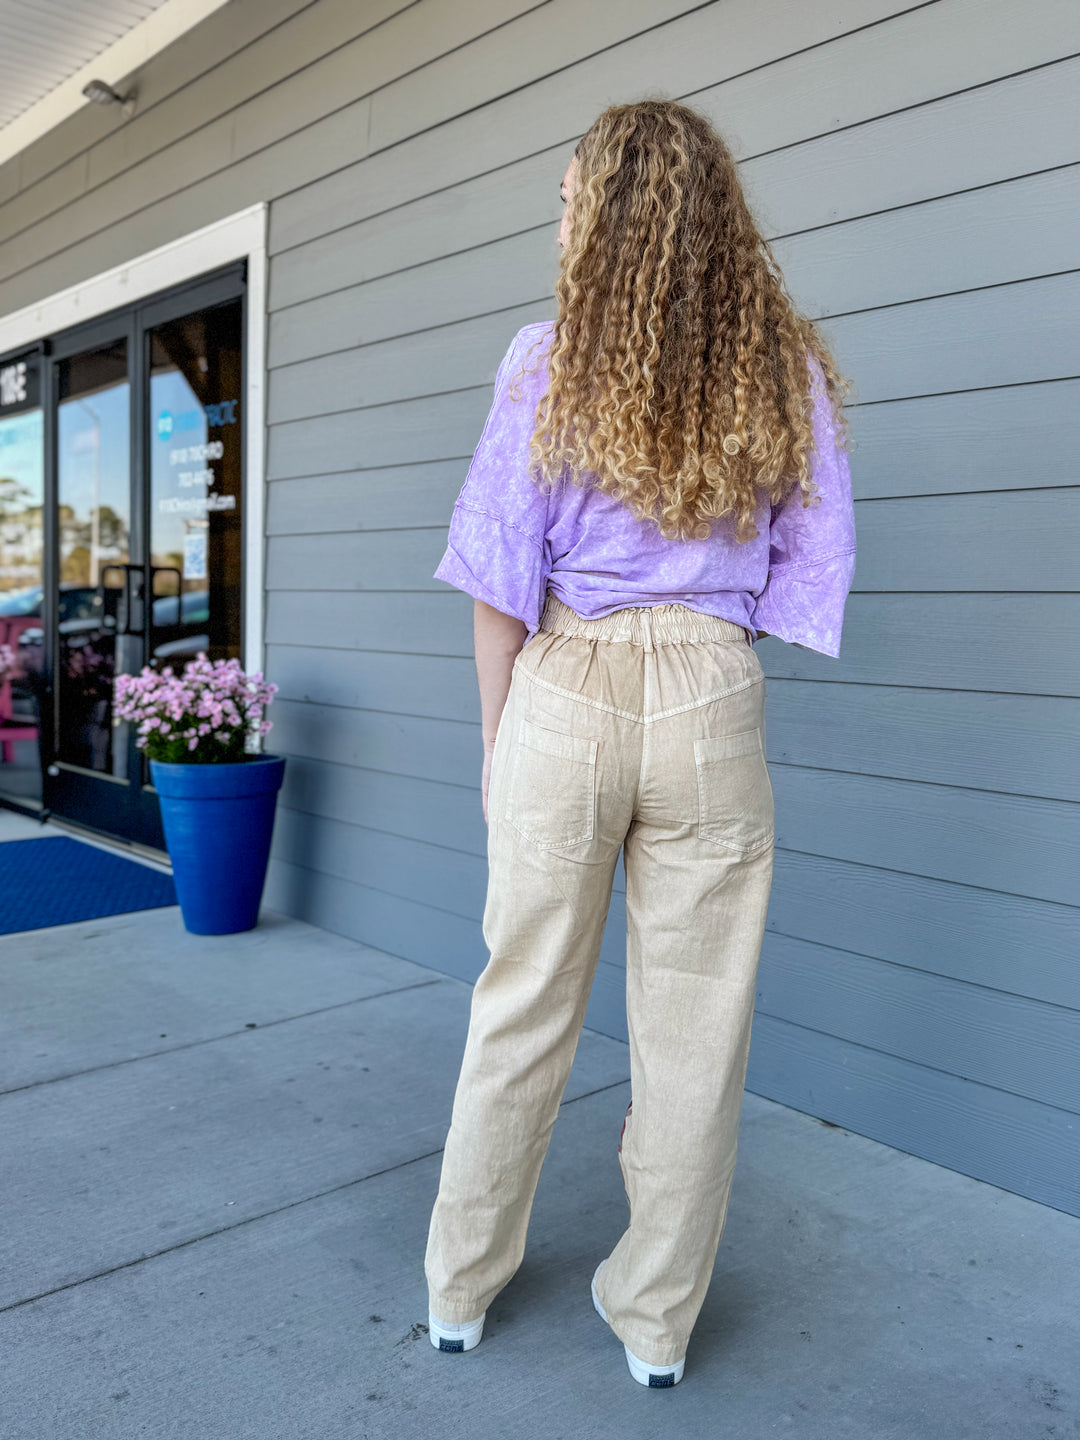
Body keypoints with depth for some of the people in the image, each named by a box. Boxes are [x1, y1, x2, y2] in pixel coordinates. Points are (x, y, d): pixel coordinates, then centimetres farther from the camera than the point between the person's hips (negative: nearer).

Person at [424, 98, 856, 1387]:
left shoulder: (548, 361, -3)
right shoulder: (784, 370, 3)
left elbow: (500, 581, -3)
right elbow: (806, 573, 7)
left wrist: (497, 737, 7)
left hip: (562, 695, 0)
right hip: (712, 703, 1)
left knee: (521, 1008, 13)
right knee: (693, 1026, 11)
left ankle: (459, 1290, 31)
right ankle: (656, 1318, 27)